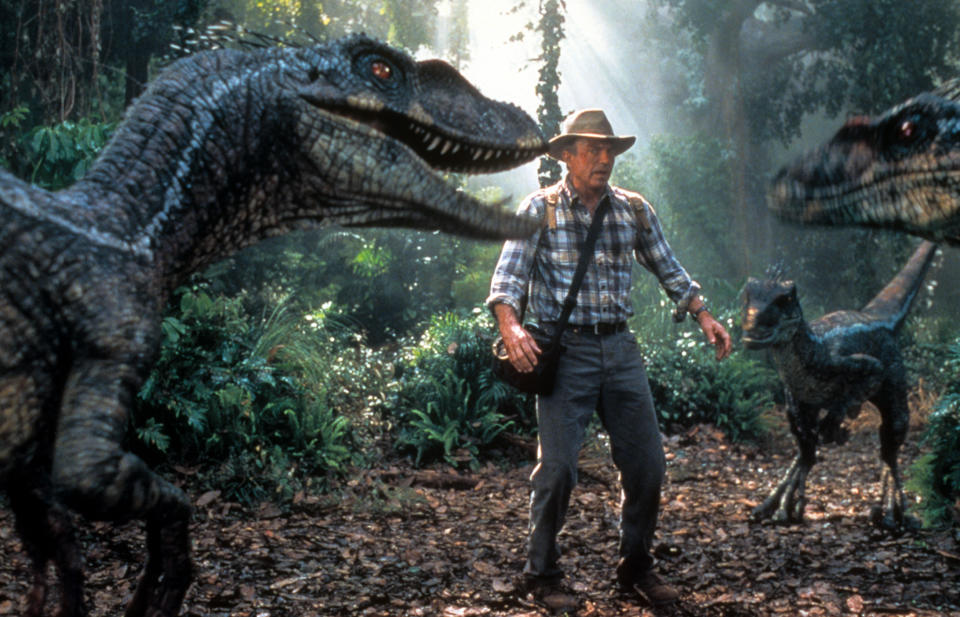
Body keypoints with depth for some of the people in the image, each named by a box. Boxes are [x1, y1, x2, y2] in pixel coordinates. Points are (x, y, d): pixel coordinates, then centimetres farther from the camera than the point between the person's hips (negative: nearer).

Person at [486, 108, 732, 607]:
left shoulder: (634, 209, 11)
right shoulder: (540, 209, -1)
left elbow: (669, 270, 19)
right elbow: (508, 276, -9)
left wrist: (704, 316, 7)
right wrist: (510, 327, -27)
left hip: (620, 348, 4)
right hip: (565, 350, -4)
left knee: (646, 463, 4)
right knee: (557, 465, -6)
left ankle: (636, 566, 23)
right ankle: (542, 574, 11)